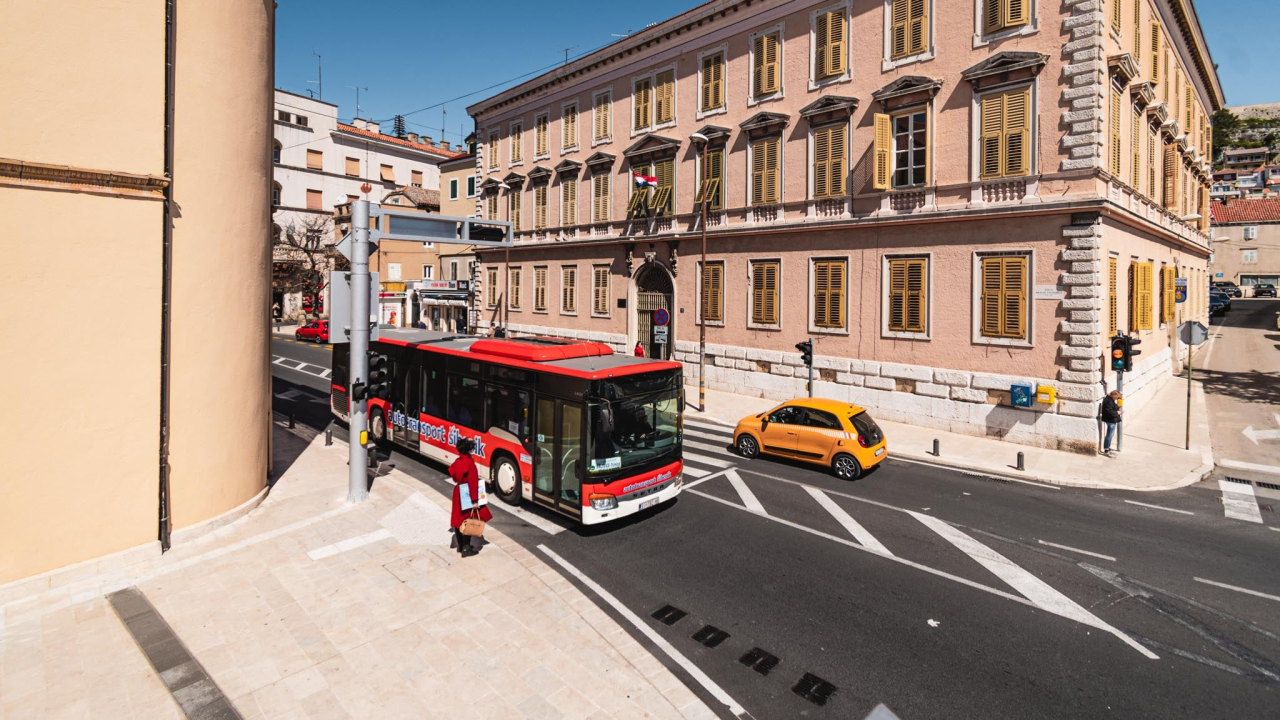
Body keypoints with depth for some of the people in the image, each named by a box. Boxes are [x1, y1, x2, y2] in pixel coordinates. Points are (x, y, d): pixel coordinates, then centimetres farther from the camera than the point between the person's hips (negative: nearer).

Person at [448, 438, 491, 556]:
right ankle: (466, 548, 1)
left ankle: (460, 546, 25)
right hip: (467, 496, -7)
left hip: (458, 494, 7)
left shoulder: (456, 462, 3)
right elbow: (473, 482, -22)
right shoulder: (470, 463, -19)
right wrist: (475, 500, -21)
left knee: (458, 519, 14)